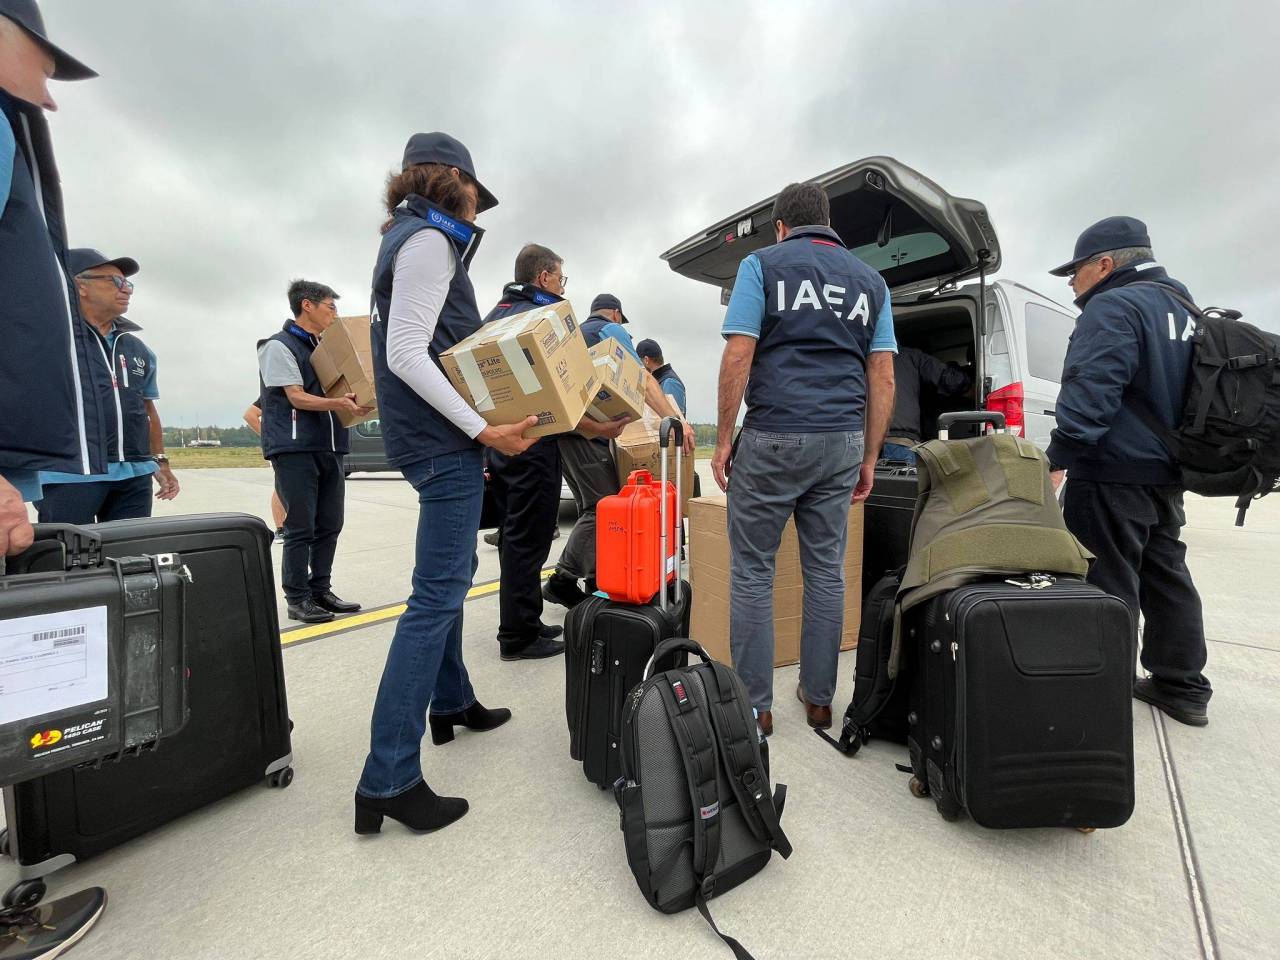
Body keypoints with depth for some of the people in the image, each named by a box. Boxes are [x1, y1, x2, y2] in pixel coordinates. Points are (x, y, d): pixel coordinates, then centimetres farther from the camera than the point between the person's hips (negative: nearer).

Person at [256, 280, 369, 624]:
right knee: (300, 528, -3)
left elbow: (341, 389, 20)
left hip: (330, 447, 7)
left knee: (329, 525, 8)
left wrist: (359, 401, 1)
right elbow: (296, 397, -11)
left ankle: (321, 590, 18)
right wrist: (337, 403, -25)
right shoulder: (279, 346, -2)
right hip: (295, 448, -7)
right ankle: (297, 599, 7)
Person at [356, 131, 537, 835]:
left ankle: (451, 702, 34)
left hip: (436, 438, 11)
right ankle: (388, 779, -2)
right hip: (445, 442, -11)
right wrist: (484, 429, -23)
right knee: (437, 596, -10)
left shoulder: (411, 240, 22)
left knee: (451, 576, 18)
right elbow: (406, 354, -20)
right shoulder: (429, 242, -8)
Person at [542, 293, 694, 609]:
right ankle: (563, 579, -7)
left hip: (560, 424, 9)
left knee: (592, 507, 11)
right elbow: (641, 379, -9)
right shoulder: (612, 329, 6)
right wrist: (675, 419, -18)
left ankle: (596, 583, 13)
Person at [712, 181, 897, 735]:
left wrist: (723, 439, -3)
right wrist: (869, 457, 13)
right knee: (827, 571, 13)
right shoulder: (869, 279, 17)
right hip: (842, 441, 5)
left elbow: (738, 357, -7)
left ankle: (754, 705, 12)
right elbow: (882, 377, 10)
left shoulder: (763, 264, 5)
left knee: (752, 571, 5)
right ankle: (818, 698, 25)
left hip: (772, 438, -4)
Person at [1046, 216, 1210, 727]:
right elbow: (1168, 391, 24)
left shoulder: (1114, 307, -12)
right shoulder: (1179, 307, 19)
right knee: (1165, 575, 17)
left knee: (1108, 584, -3)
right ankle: (1182, 686, 28)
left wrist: (1058, 457, -24)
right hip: (1165, 473, 10)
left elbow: (1091, 393, -25)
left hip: (1112, 474, -10)